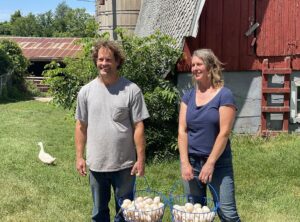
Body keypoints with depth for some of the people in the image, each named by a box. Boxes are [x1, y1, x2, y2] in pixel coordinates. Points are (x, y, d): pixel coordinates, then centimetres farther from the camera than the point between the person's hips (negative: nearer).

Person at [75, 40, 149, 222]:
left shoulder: (131, 90, -8)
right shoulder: (86, 91, 1)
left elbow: (138, 127, -7)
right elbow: (81, 126, 6)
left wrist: (141, 159, -8)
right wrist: (79, 157, 4)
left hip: (125, 164, -2)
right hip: (96, 164, 3)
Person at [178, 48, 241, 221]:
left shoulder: (224, 95, -8)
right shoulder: (188, 96, 6)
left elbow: (224, 133, -13)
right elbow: (182, 131, 2)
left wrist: (210, 163, -15)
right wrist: (185, 162, -7)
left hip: (218, 162, -4)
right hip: (191, 161, 5)